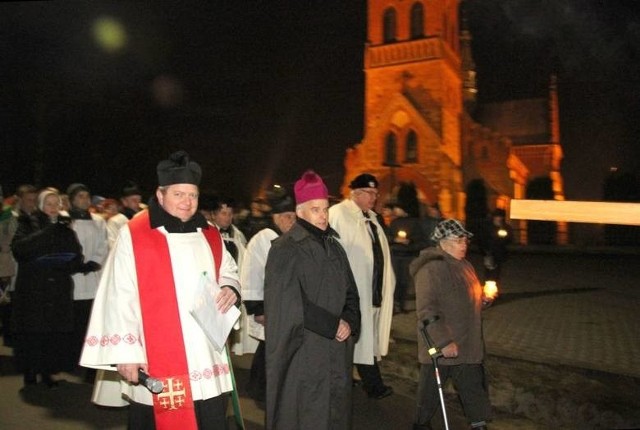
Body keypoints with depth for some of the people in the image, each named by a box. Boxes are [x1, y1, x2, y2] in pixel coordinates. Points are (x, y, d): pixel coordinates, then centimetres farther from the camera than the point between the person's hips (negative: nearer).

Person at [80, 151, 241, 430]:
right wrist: (125, 352, -11)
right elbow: (120, 297, -8)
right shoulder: (133, 235, -5)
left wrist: (230, 288, -1)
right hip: (156, 360, -4)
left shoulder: (210, 236, 10)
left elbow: (228, 271, 23)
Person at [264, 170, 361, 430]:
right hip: (303, 353, -6)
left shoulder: (334, 247, 13)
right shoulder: (285, 250, -9)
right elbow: (291, 304, -15)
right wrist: (333, 326, -11)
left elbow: (350, 293, 13)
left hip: (336, 353, 6)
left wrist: (349, 323, -6)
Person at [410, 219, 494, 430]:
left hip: (467, 345, 8)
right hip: (439, 346, -8)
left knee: (474, 385, 15)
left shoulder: (463, 265, 10)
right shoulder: (431, 268, -20)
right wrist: (443, 341, -27)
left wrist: (482, 300, 5)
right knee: (431, 387, 10)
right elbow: (426, 311, -26)